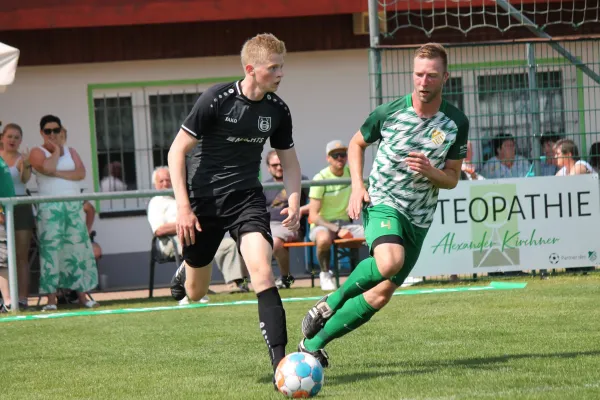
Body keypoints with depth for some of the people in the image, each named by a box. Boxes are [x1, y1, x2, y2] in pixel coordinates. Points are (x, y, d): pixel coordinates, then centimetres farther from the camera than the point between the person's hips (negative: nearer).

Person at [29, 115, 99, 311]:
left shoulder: (71, 151, 16)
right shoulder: (37, 152, 4)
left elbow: (81, 173, -1)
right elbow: (47, 167, -18)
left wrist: (58, 173, -10)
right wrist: (56, 151, -2)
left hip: (74, 206, 4)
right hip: (49, 207, -4)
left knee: (78, 248, 1)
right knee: (50, 249, -9)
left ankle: (82, 295, 4)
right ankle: (51, 299, -10)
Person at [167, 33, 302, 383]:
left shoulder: (277, 110, -2)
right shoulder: (216, 100, -15)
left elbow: (289, 160, 13)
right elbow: (177, 151, -10)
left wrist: (294, 202, -4)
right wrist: (183, 206, -16)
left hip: (247, 197, 2)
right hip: (204, 199, -2)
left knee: (261, 269, -24)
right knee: (196, 293, 11)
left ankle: (280, 360, -28)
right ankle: (185, 272, 51)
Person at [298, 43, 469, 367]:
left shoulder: (456, 123, -3)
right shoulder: (389, 112, -8)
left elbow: (452, 179, 3)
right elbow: (356, 144, 11)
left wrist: (429, 172, -19)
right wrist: (357, 186, -3)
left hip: (419, 218, 4)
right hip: (382, 203, -4)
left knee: (382, 294, 1)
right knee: (390, 261, -35)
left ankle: (313, 344, 13)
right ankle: (332, 301, -10)